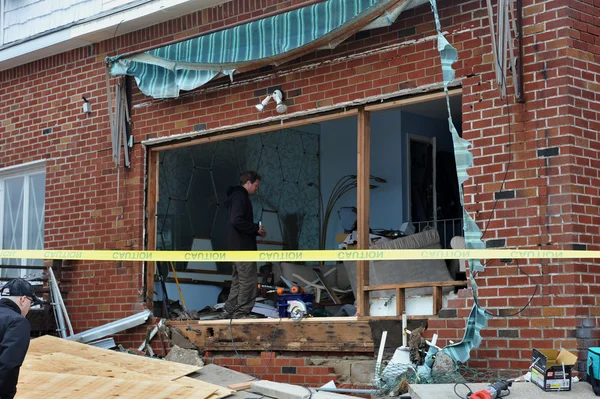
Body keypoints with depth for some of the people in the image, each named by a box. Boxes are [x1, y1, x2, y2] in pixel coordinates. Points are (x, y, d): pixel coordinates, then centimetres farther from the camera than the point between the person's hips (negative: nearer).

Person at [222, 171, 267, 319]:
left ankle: (228, 312, 18)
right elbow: (237, 221, -26)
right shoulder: (240, 196, -13)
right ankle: (240, 314, -4)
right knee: (249, 281, -7)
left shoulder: (237, 196, 19)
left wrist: (256, 231, 11)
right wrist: (256, 228, -15)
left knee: (238, 281, 15)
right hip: (243, 247, -11)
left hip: (237, 247, 11)